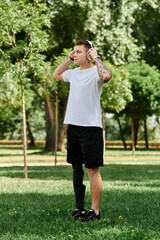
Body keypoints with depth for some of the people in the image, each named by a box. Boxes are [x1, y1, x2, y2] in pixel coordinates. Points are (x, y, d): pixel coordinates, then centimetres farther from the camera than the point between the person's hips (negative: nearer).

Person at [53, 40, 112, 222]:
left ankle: (95, 211, 0)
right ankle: (79, 208, 22)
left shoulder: (95, 72, -8)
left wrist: (96, 58, -17)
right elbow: (56, 74, 34)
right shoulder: (73, 73, 14)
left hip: (90, 127, -8)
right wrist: (69, 60, 20)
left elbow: (106, 76, -33)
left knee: (92, 170, -5)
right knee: (76, 168, 13)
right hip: (73, 126, 8)